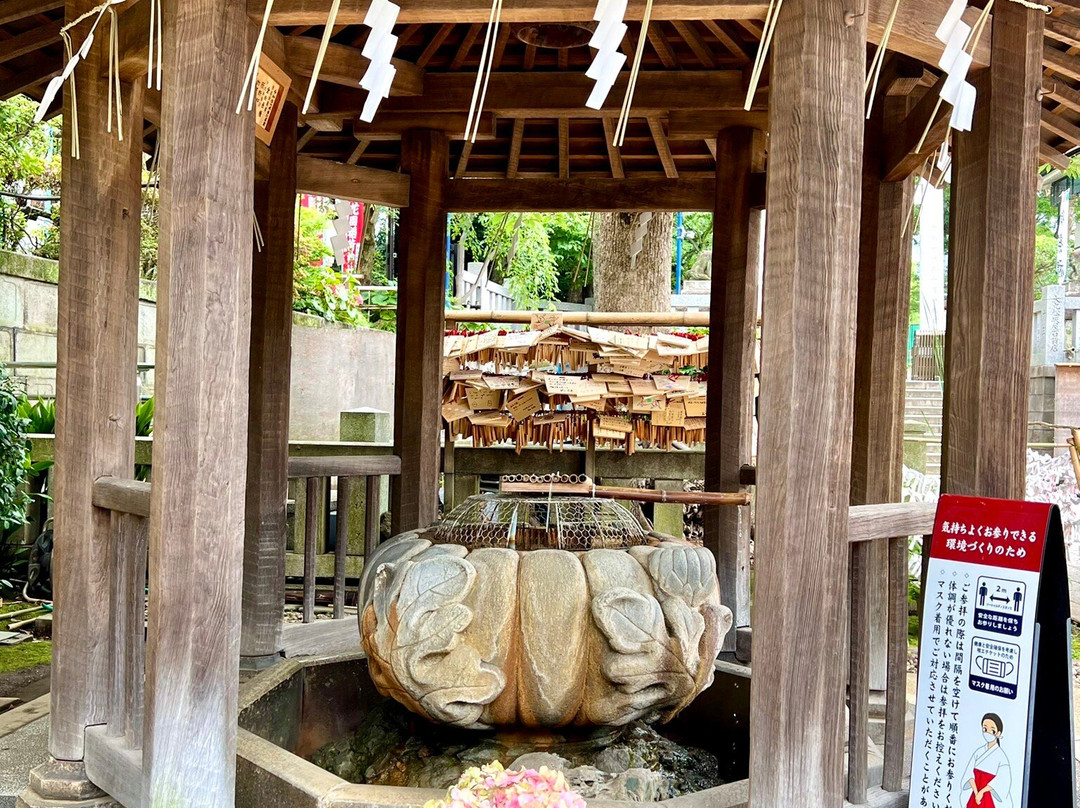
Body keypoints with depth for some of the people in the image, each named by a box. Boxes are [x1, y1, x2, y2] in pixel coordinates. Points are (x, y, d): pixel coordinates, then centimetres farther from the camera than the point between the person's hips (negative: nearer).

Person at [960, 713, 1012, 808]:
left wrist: (982, 791, -23)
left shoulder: (1000, 755, -11)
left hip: (992, 800, -5)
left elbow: (1002, 780, -20)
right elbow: (970, 772, -2)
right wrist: (976, 792, -17)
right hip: (975, 797, 5)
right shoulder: (979, 751, 3)